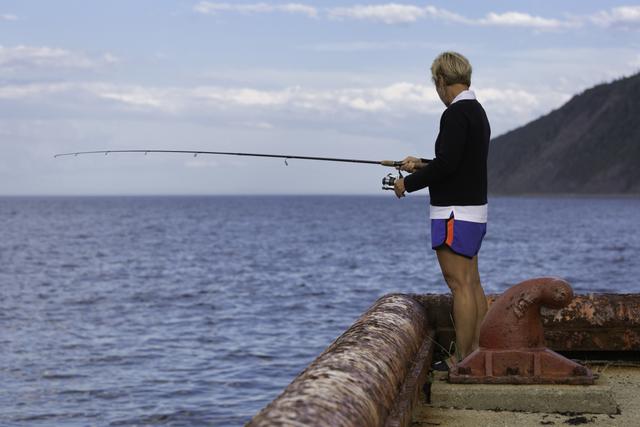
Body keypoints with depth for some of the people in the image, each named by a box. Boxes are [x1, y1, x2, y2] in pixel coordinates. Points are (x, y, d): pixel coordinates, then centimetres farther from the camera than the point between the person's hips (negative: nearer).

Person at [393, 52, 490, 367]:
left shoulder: (456, 114, -16)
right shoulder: (478, 112, 15)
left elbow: (447, 164, -23)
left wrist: (409, 183, -10)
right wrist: (422, 165, 28)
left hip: (455, 212, -10)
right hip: (474, 210, 10)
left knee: (460, 285, -8)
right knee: (472, 284, 11)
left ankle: (461, 361, -5)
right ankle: (476, 354, 16)